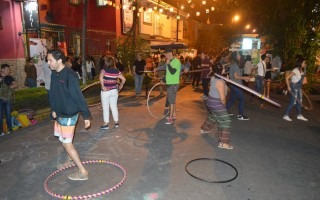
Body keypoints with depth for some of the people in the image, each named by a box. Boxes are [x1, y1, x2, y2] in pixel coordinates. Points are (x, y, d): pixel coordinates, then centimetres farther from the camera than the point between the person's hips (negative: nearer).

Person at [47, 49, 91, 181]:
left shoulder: (69, 75, -23)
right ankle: (70, 160, 47)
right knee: (63, 139, 24)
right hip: (60, 114, 9)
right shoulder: (54, 74, 3)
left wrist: (86, 115, -21)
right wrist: (53, 109, 17)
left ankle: (83, 171, 6)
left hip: (69, 115, -9)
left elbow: (78, 96, -23)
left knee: (67, 143, -5)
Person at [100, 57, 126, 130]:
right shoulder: (116, 71, 0)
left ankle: (106, 124, 11)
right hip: (114, 90, 4)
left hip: (106, 91, -4)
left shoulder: (104, 70, -12)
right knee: (114, 107, 15)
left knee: (105, 108, 6)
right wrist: (121, 85, 15)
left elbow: (101, 77, -29)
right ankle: (116, 122, 21)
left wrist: (103, 86, -22)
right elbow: (123, 79, 2)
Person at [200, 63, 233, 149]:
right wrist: (224, 105, -5)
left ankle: (203, 129, 52)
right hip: (217, 103, -10)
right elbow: (222, 98, -23)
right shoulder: (220, 82, -25)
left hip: (211, 101, 10)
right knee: (225, 121, -5)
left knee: (212, 116, 33)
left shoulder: (213, 78, 1)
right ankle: (223, 142, -5)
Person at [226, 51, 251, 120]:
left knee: (232, 99, 15)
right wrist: (245, 78, -13)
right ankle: (240, 115, 7)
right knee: (242, 99, -1)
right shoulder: (234, 65, -17)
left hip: (234, 85, 10)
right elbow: (236, 76, -20)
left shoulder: (233, 64, 13)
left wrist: (243, 78, 14)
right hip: (236, 85, -10)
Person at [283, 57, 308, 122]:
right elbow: (287, 77, -20)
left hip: (299, 88, 8)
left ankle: (299, 115, 30)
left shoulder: (302, 71, 6)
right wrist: (288, 87, -19)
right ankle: (286, 115, 4)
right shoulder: (296, 70, -18)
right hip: (294, 88, -8)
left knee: (299, 102, 17)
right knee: (293, 102, -6)